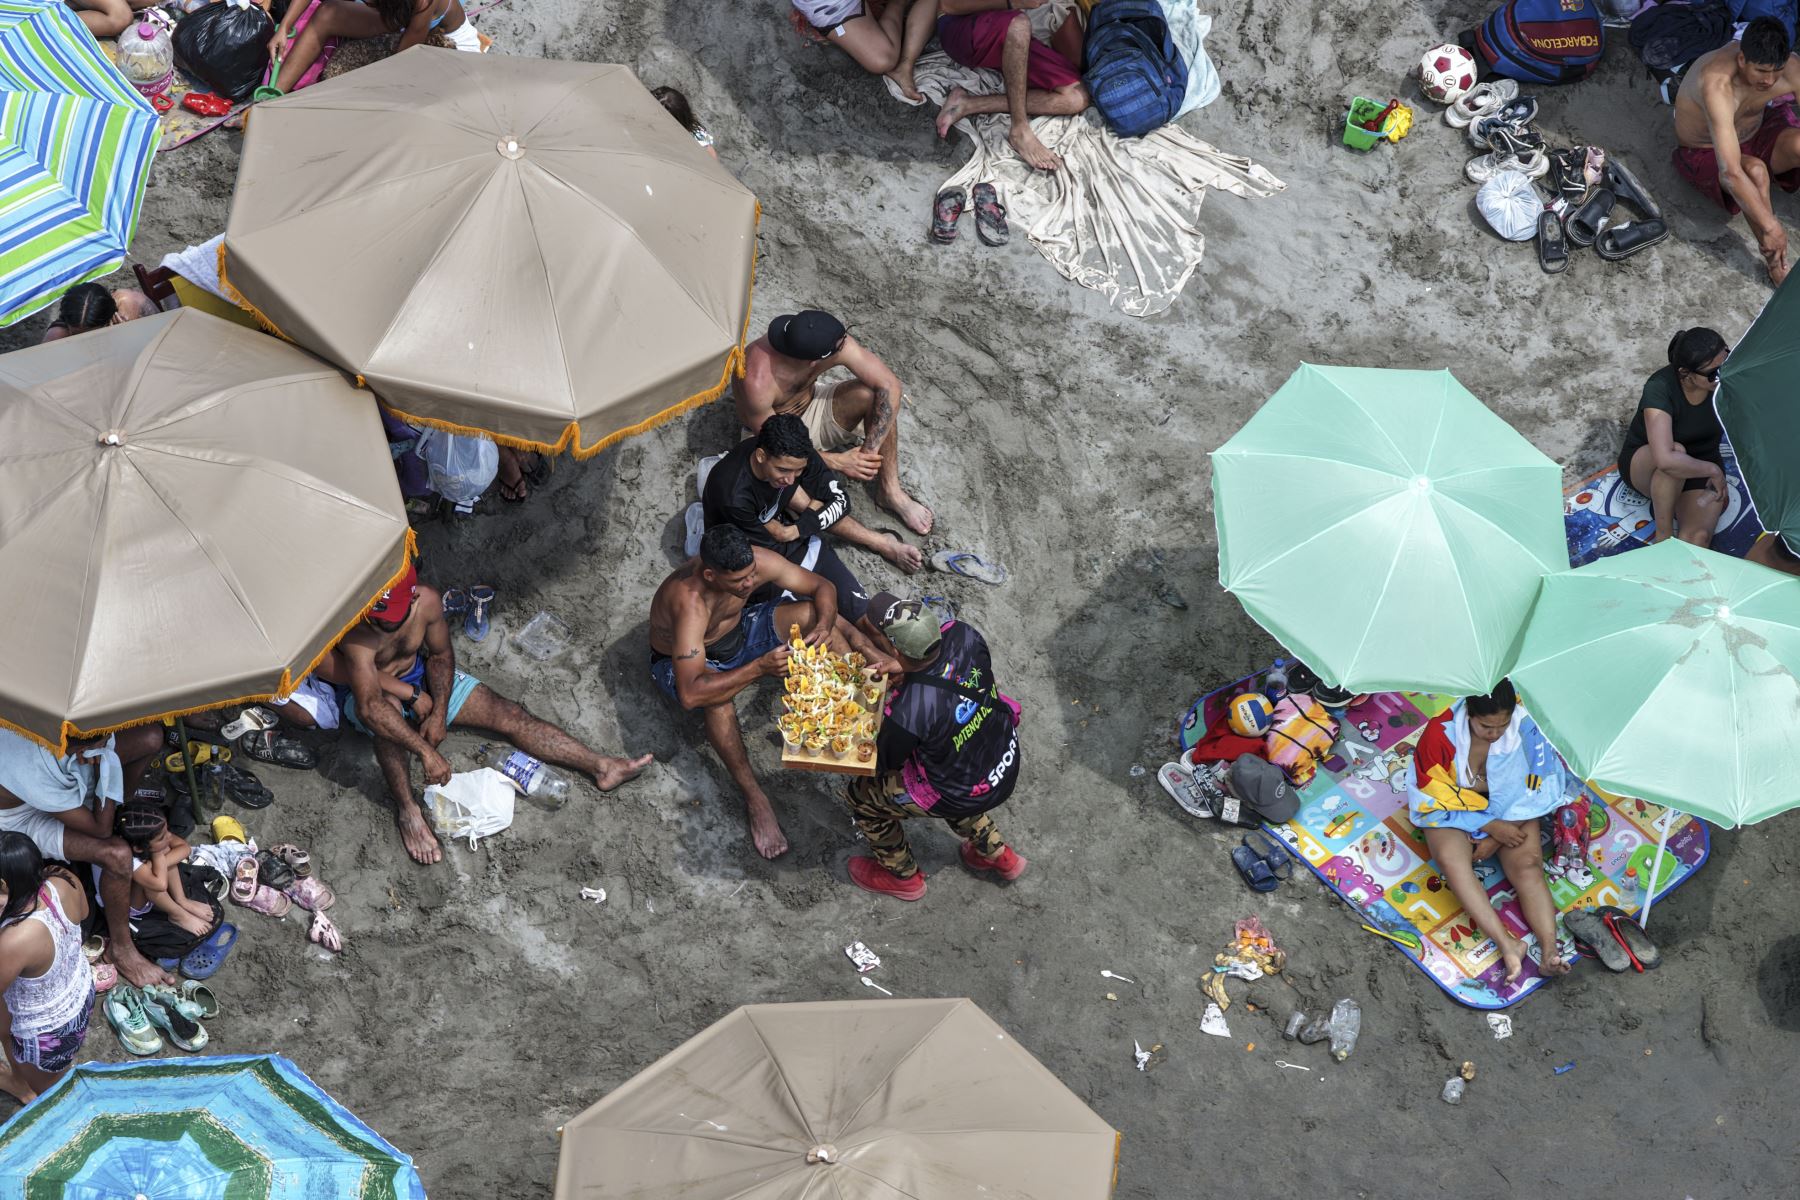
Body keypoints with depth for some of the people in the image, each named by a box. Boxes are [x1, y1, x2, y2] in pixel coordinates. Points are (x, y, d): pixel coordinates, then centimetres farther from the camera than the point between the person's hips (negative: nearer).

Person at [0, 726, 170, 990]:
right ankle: (120, 948, -1)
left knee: (151, 736, -9)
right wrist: (104, 764, -37)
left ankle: (121, 808, 20)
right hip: (21, 813, -6)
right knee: (116, 854, -27)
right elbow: (101, 829, -30)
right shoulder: (34, 774, -45)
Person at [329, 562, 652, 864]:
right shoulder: (358, 633, -38)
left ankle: (600, 767, -6)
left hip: (417, 674, 5)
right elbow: (370, 707, -47)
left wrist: (438, 713, -17)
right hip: (366, 692, -5)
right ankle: (407, 810, -31)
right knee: (390, 708, -42)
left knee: (508, 714, -7)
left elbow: (441, 655, -4)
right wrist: (426, 752, -51)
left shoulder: (428, 601, -23)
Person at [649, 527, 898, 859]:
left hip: (737, 630, 6)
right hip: (683, 661, -6)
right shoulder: (690, 603, -43)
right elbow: (689, 694, -50)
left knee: (811, 613, -13)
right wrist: (759, 667, -50)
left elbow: (822, 586, -12)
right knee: (719, 697, -40)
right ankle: (754, 798, -24)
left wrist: (824, 626, -34)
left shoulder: (754, 562, -27)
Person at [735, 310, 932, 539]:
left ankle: (890, 490, -8)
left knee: (874, 394, -25)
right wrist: (837, 462, -28)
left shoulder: (835, 341, -30)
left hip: (811, 404, 4)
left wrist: (869, 451, -32)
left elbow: (890, 385, -26)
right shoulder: (757, 382, -41)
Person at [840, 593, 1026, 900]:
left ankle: (903, 876, 40)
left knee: (864, 795, 16)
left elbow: (884, 763, -13)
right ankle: (996, 853, 48)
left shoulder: (906, 714, -37)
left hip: (967, 795, -6)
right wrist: (907, 677, -2)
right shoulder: (963, 635, -24)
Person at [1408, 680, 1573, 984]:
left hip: (1511, 813, 2)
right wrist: (1491, 827, -23)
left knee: (1527, 863, -25)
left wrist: (1495, 840, -17)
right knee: (1451, 858, -31)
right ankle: (1507, 944, -42)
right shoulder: (1440, 732, -22)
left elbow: (1533, 793, -12)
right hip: (1453, 810, -2)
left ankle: (1549, 950, -38)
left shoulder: (1526, 727, -19)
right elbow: (1436, 796, -17)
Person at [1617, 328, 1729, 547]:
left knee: (1699, 537, -31)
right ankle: (1663, 534, -23)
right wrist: (1714, 470, -32)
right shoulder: (1660, 388, -32)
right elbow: (1665, 459, -44)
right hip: (1644, 463, -1)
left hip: (1699, 468, 1)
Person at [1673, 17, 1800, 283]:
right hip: (1703, 153, -5)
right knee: (1755, 171, -37)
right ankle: (1773, 262, -21)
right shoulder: (1717, 84, -40)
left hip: (1755, 133, 5)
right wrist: (1770, 227, -48)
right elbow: (1731, 172, -47)